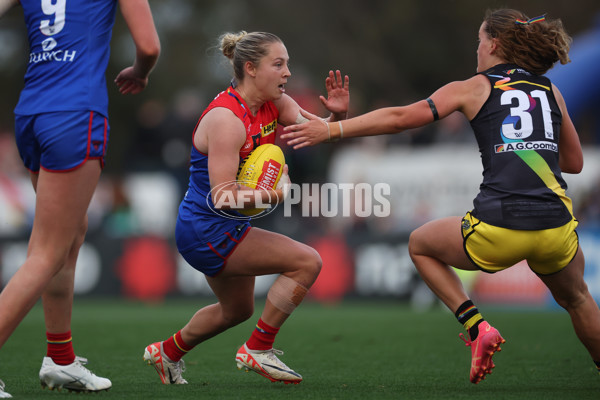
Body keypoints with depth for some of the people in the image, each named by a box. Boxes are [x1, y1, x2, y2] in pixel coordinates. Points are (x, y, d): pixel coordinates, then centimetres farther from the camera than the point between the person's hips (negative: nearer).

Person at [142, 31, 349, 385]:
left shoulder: (275, 104, 0)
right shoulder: (225, 119, -26)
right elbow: (223, 198, -30)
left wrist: (337, 115, -25)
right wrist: (278, 194, -29)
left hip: (225, 229, 10)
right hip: (207, 231, -10)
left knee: (238, 310, 28)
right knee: (307, 261, -17)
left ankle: (168, 352, 46)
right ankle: (258, 349, -6)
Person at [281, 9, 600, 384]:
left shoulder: (475, 88, 9)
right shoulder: (551, 91, 17)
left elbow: (400, 117, 3)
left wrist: (330, 129, 7)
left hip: (498, 228, -3)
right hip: (557, 227, 3)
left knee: (420, 244, 26)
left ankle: (477, 327, 11)